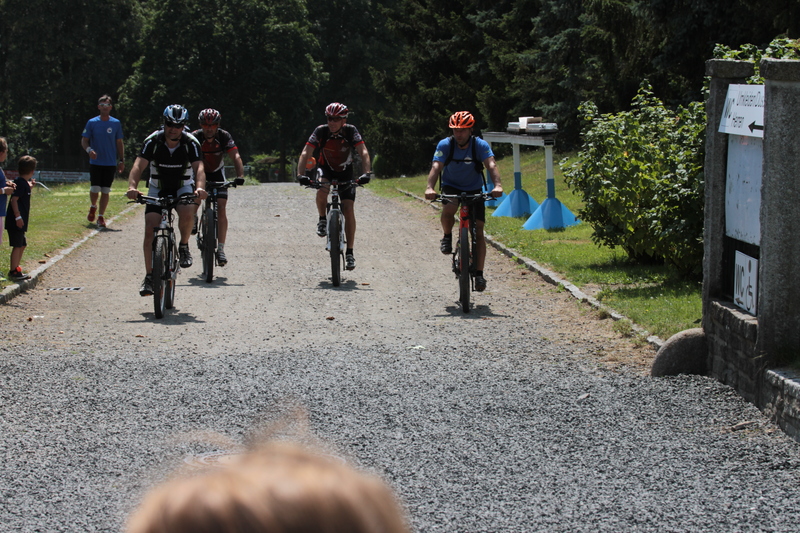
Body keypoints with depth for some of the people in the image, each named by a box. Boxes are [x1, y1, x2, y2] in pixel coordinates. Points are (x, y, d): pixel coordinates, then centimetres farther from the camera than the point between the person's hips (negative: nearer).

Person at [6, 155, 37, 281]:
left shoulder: (23, 182, 14)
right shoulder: (21, 183, -14)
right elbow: (14, 200, -21)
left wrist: (30, 185, 32)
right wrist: (18, 217, -24)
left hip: (20, 221, 10)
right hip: (17, 221, -10)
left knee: (22, 245, 17)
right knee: (17, 246, -7)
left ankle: (16, 270, 25)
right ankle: (14, 272, -5)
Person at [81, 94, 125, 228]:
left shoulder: (116, 123, 4)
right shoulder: (92, 123, 1)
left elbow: (119, 143, 10)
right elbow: (84, 140, 3)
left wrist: (122, 160, 5)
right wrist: (89, 150, -17)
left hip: (110, 163, 1)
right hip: (95, 162, -1)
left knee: (105, 191, 0)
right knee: (95, 189, -6)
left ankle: (101, 217, 8)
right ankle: (93, 207, 24)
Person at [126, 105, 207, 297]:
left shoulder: (191, 142, -18)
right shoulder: (153, 141, -18)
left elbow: (199, 168, -30)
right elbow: (138, 166, -27)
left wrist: (200, 187, -51)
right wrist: (132, 186, -47)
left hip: (183, 187, -1)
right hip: (158, 188, 1)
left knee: (187, 213, -33)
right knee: (150, 229, -14)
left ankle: (184, 246, -4)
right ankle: (149, 276, -4)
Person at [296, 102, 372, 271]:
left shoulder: (351, 131, -20)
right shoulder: (321, 131, -21)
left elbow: (363, 152, -28)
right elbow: (305, 153, -26)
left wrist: (366, 173, -44)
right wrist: (300, 174, -41)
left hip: (346, 174, 0)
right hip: (326, 170, 0)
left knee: (348, 209, -13)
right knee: (322, 191, -35)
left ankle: (349, 253, -5)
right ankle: (322, 220, -5)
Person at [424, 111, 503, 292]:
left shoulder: (480, 145, -20)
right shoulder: (445, 145, -19)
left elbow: (491, 165, -33)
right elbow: (436, 167, -32)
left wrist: (497, 185, -53)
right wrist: (430, 188, -51)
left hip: (474, 190, 1)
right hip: (451, 187, -1)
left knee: (478, 230, -9)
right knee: (448, 210, -34)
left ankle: (479, 274, -3)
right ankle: (447, 237, -2)